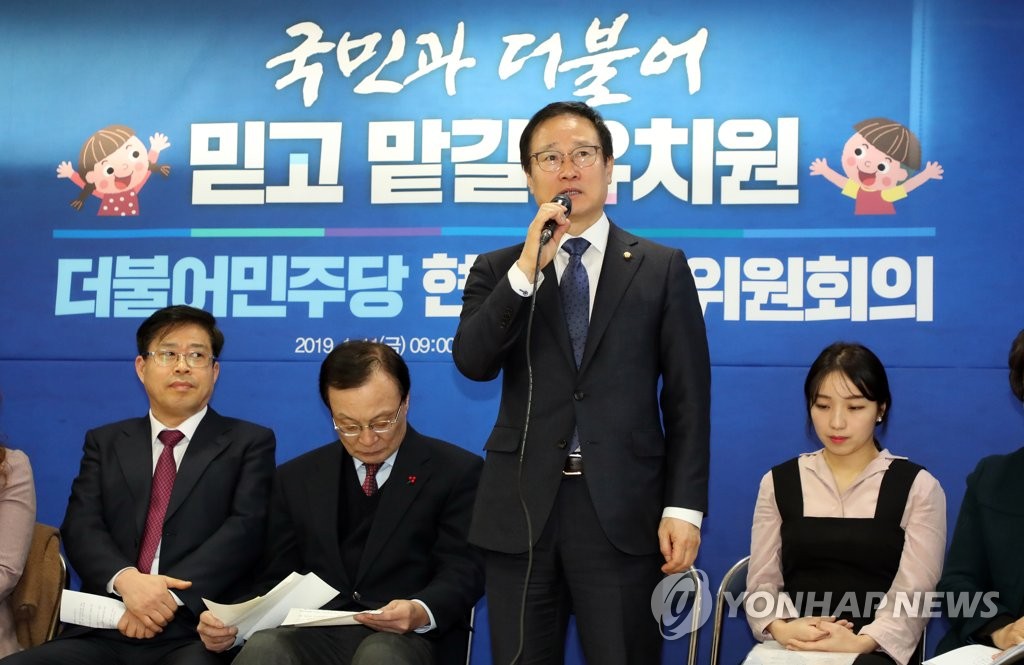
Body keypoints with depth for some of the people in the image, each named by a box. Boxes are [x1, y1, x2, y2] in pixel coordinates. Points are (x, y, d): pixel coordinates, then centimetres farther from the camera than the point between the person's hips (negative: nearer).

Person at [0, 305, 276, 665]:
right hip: (104, 631, 3)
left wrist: (173, 595, -17)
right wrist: (126, 581, -15)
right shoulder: (104, 442, 20)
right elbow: (81, 527, 6)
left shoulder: (251, 442, 11)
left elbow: (245, 528, -3)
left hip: (197, 634, -3)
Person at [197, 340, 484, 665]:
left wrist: (421, 612, -25)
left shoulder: (457, 471, 6)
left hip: (406, 639, -2)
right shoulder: (297, 478, 17)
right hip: (317, 636, 2)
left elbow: (462, 570, -2)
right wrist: (233, 623, -8)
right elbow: (276, 581, 14)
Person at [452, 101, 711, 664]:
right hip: (521, 509, 2)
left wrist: (684, 507, -5)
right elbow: (473, 362, -8)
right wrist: (527, 268, -15)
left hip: (622, 509, -1)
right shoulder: (496, 270, 9)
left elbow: (687, 397, 2)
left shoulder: (661, 268, 6)